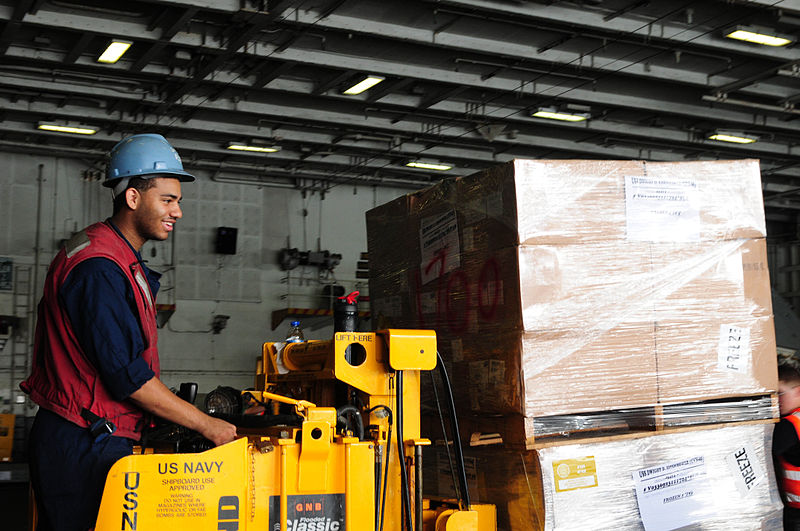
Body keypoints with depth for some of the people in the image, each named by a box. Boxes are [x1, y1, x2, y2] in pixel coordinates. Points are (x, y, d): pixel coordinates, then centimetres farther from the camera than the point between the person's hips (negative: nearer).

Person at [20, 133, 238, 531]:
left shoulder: (123, 262, 16)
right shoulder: (98, 268, -18)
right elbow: (127, 375, -21)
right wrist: (207, 426, -15)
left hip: (100, 438, 10)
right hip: (82, 448, -10)